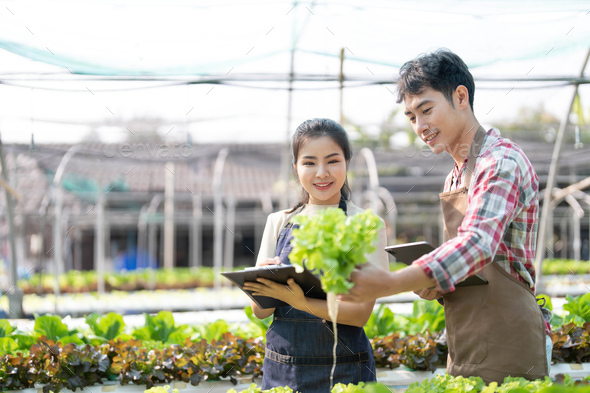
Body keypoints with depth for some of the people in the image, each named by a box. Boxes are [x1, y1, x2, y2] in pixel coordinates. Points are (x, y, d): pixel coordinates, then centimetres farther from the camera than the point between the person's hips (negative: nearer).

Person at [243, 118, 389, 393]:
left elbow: (361, 312, -11)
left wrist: (301, 302, -27)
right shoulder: (279, 223, 6)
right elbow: (260, 311, 4)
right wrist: (265, 281, -18)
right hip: (280, 368, 3)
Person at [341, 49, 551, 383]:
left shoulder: (502, 162, -11)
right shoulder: (456, 177, 18)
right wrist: (434, 284, 0)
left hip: (505, 352, -8)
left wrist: (389, 284, -34)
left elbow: (478, 244, -26)